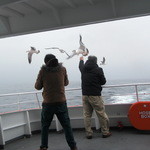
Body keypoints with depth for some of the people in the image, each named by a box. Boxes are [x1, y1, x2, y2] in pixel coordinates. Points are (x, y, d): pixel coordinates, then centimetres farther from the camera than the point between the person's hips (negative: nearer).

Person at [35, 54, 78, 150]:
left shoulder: (43, 71, -5)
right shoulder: (62, 69, 1)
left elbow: (37, 87, 1)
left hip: (48, 103, -1)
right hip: (61, 102, 1)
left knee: (45, 126, 14)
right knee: (66, 125, 7)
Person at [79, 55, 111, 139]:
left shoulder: (83, 69, 5)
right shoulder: (98, 70, -8)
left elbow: (81, 65, 29)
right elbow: (103, 82, -3)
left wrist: (81, 60, 50)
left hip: (85, 95, 5)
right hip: (95, 95, -5)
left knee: (87, 115, 10)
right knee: (102, 114, 5)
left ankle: (89, 133, 15)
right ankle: (105, 132, 11)